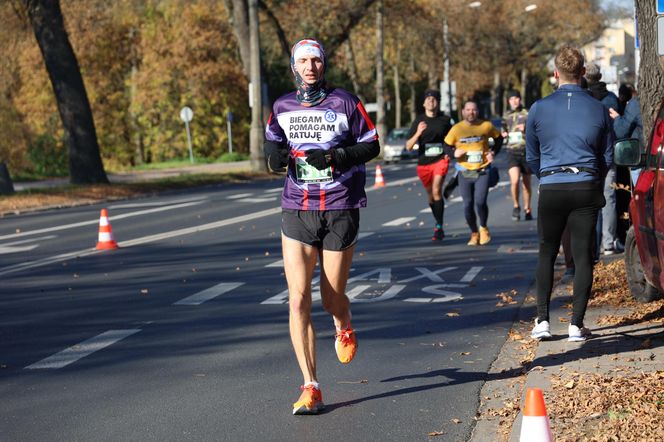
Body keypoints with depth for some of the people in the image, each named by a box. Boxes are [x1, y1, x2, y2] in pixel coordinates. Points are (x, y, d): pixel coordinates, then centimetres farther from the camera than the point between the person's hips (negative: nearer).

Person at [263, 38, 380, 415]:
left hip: (340, 210, -2)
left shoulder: (345, 103, -1)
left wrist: (334, 156, -16)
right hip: (297, 210, 2)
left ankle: (345, 329, 45)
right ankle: (311, 388, -5)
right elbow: (273, 150, 20)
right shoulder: (283, 108, 9)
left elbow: (371, 145, 0)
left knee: (333, 299, 5)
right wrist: (276, 155, -5)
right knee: (298, 300, -9)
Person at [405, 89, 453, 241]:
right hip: (423, 163, 2)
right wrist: (418, 133, -21)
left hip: (440, 160, -2)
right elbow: (408, 146, -4)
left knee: (436, 191, -19)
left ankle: (439, 227, -16)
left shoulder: (445, 120, 3)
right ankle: (438, 224, 30)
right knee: (430, 195, 12)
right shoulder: (418, 121, 1)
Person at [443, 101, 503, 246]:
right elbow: (447, 146, 6)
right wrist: (454, 153, -15)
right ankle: (474, 234, 20)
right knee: (468, 205, 1)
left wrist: (493, 152, 1)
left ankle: (483, 228, 14)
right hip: (464, 172, 1)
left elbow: (499, 138, 15)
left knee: (480, 202, -14)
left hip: (482, 171, -1)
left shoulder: (486, 126, -1)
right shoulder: (456, 129, -1)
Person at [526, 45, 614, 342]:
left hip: (551, 190, 0)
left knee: (547, 253, 13)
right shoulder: (598, 110, 1)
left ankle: (542, 321, 6)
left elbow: (531, 156, 10)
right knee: (583, 256, 4)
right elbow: (608, 156, 9)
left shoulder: (539, 109, 0)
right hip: (587, 189, 0)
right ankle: (576, 324, 2)